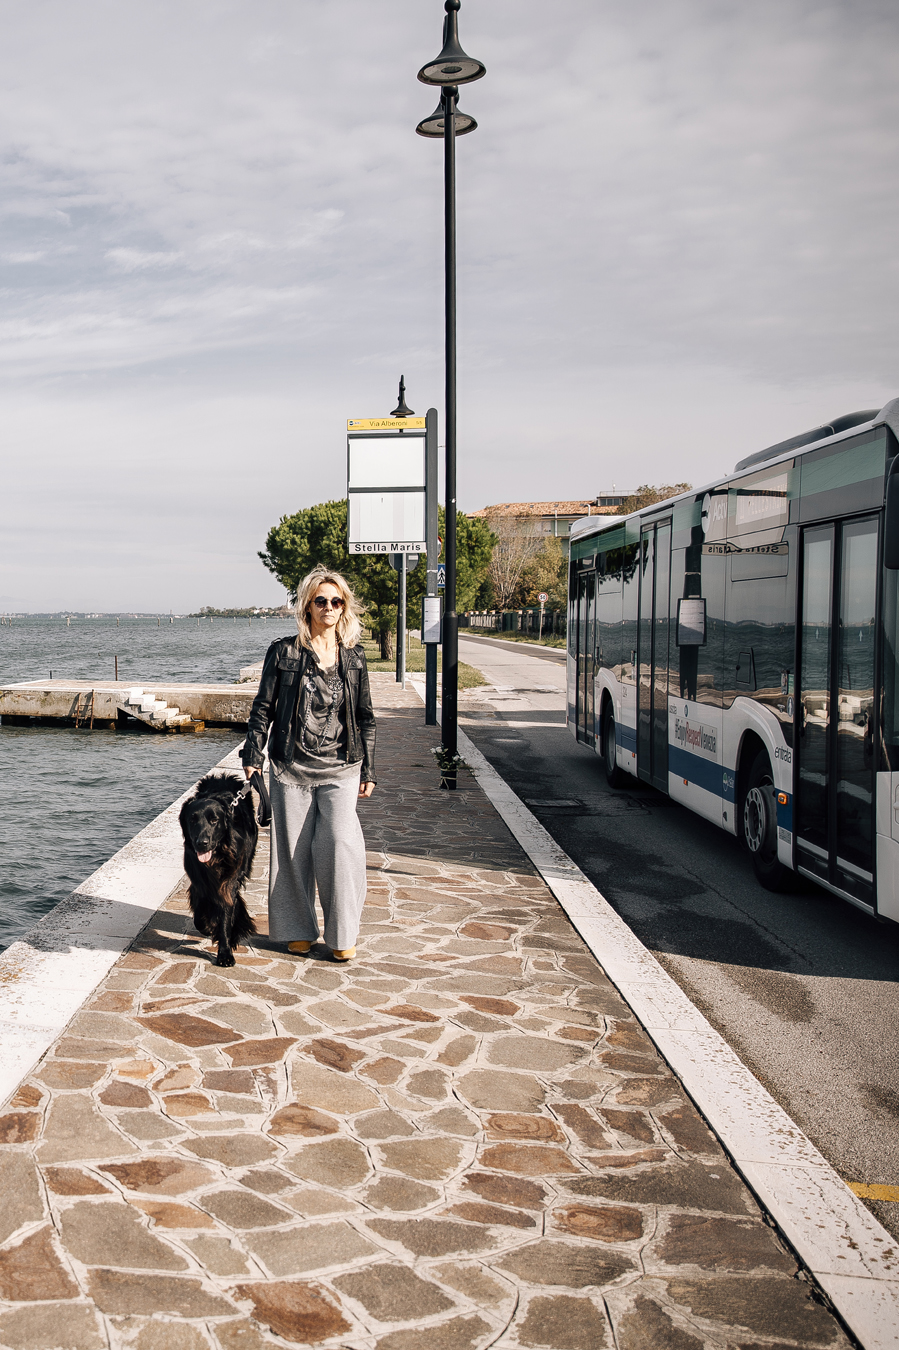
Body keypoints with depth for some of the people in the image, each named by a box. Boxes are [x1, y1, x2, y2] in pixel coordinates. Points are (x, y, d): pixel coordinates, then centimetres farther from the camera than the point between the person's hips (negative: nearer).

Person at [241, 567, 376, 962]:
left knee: (339, 841, -12)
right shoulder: (283, 652, 1)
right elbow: (263, 707, 3)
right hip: (291, 767, 0)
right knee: (294, 848, 5)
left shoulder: (354, 656, 6)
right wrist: (252, 756, -3)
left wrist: (368, 769, 9)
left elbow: (365, 716, 11)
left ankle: (342, 933, 3)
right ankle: (298, 929, 22)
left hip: (340, 769, 1)